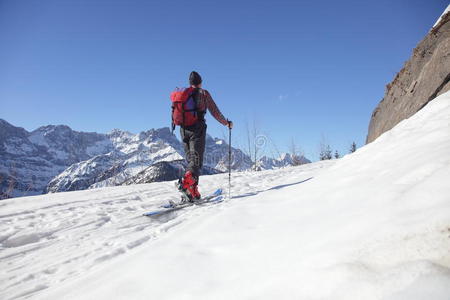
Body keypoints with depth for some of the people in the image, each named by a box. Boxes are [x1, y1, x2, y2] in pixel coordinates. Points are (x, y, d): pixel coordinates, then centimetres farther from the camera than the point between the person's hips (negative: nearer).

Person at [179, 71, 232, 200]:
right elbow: (215, 112, 0)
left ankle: (193, 192, 7)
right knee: (196, 158, -11)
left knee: (190, 159, 11)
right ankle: (187, 182, -37)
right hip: (197, 128, -5)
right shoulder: (203, 93, 2)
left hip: (184, 129, 5)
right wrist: (227, 123, 12)